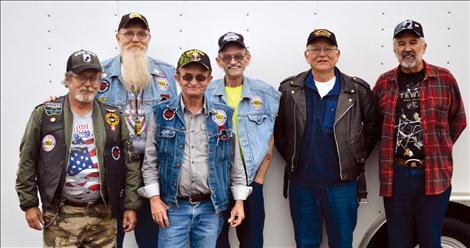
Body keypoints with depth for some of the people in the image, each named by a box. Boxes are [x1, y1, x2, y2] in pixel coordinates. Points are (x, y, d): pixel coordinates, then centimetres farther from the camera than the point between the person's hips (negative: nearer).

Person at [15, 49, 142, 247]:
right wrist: (29, 204, -1)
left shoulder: (113, 118, 5)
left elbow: (130, 164, 5)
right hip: (60, 216, -2)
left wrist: (131, 205, 1)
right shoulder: (44, 114, 0)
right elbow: (27, 162, 2)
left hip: (103, 215, 2)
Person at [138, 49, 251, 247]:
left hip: (211, 208, 2)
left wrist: (239, 201, 3)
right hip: (173, 207, -1)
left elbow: (235, 162, 7)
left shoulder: (223, 115, 4)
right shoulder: (162, 113, 1)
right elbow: (150, 161, 2)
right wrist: (155, 198, -6)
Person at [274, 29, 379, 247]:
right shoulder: (289, 89, 1)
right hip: (301, 184, 1)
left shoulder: (358, 90, -1)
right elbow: (278, 131, 8)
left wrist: (357, 159, 1)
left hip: (343, 184, 0)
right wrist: (292, 159, 2)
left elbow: (372, 128, 7)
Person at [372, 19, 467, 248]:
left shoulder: (444, 79, 2)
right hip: (395, 175, 2)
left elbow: (458, 120, 10)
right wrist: (393, 148, 5)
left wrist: (438, 149, 6)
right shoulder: (384, 82, 6)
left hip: (435, 174, -1)